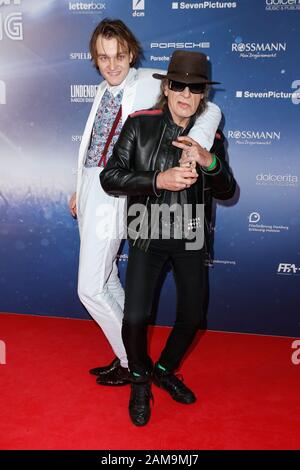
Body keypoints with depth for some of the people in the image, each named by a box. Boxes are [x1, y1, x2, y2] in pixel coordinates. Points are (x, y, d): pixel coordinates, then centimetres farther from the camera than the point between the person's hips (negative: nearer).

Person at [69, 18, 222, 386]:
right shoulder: (104, 90, 11)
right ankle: (126, 356, 31)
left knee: (90, 289, -6)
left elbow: (210, 110, -16)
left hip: (113, 192, -8)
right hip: (90, 190, 8)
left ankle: (133, 363, 12)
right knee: (107, 281, 15)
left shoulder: (150, 84, -11)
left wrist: (196, 144, -34)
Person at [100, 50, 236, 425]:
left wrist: (209, 161, -22)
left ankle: (165, 371, 39)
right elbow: (110, 178, -11)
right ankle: (140, 380, 20)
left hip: (190, 238, 3)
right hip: (148, 236, -3)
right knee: (135, 317, -12)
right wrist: (158, 179, -25)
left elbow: (226, 192, -2)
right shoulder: (140, 124, -7)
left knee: (192, 317, 8)